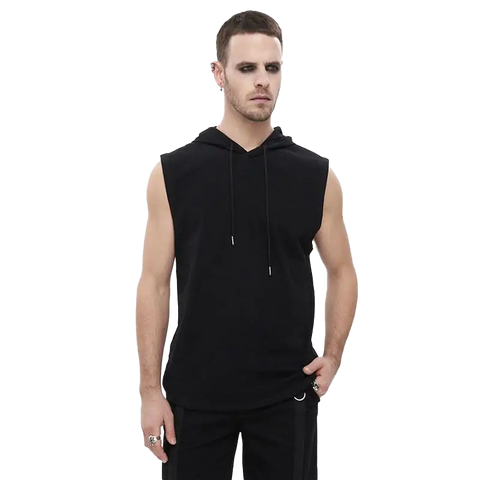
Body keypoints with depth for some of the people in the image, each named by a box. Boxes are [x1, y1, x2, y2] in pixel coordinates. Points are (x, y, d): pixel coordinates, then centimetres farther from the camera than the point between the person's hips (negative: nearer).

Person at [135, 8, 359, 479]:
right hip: (195, 393, -1)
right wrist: (150, 390, -4)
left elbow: (342, 270, 11)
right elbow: (154, 284, -1)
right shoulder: (173, 172, -2)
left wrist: (333, 357, 0)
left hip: (286, 394, 1)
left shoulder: (316, 175, 1)